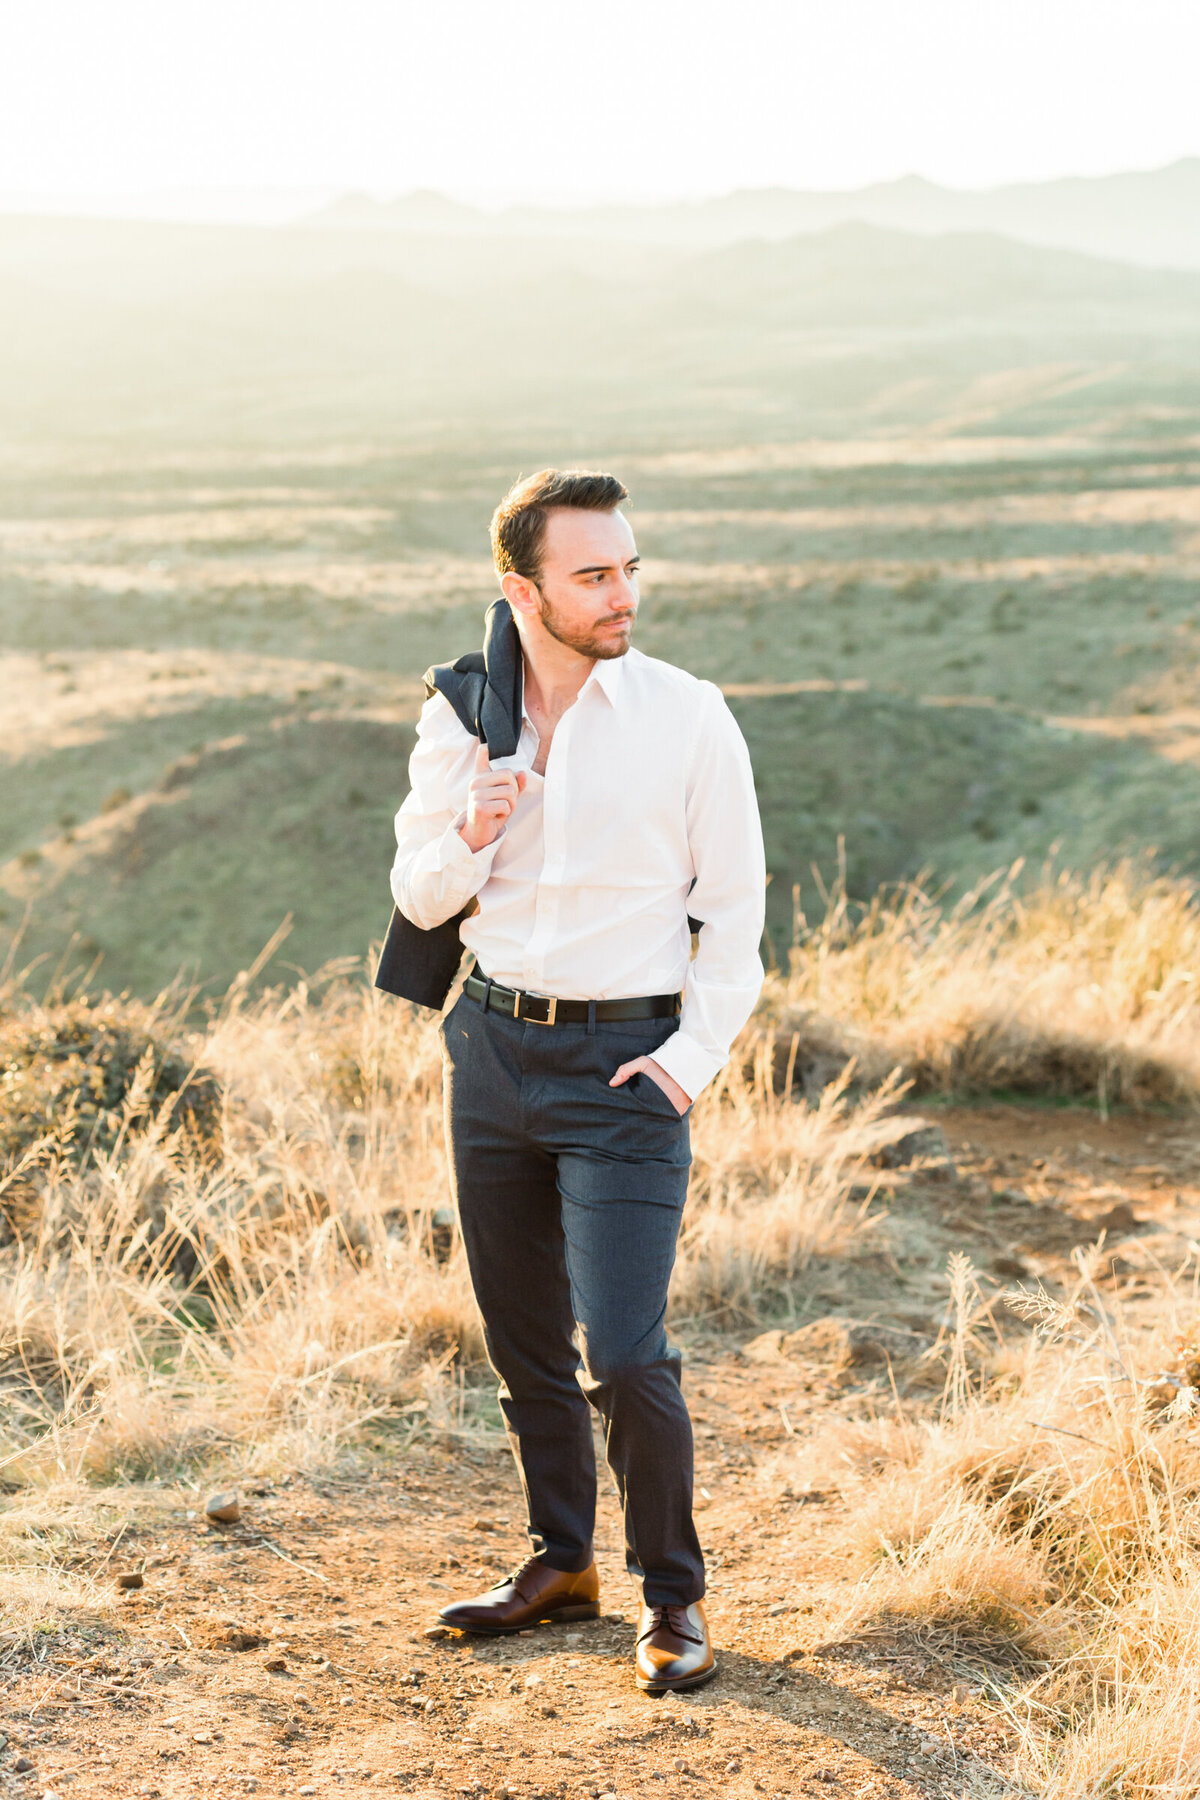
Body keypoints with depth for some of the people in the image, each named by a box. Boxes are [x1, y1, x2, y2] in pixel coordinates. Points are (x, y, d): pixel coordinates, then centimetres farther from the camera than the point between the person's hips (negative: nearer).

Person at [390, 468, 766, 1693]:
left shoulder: (687, 716, -7)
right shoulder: (458, 719, 3)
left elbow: (735, 905, -1)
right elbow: (420, 898, 9)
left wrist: (695, 1056, -10)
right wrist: (469, 836, -12)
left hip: (627, 1060, -4)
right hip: (493, 1044, 4)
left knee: (622, 1355, -11)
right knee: (523, 1337, 13)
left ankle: (672, 1598, 9)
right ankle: (561, 1563, 31)